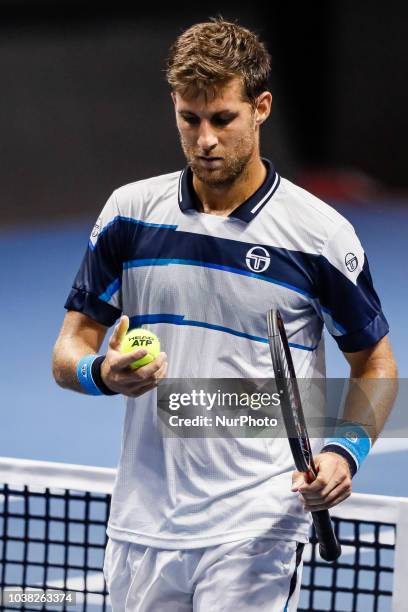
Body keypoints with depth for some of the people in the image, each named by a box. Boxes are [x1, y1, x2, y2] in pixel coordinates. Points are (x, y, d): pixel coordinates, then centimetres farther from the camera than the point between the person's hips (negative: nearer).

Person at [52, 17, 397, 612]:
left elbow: (376, 366, 7)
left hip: (256, 531, -3)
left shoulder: (321, 233, -3)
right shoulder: (129, 212, 5)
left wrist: (345, 451, -11)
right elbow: (70, 348, 9)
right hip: (142, 522, 3)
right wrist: (102, 374, -14)